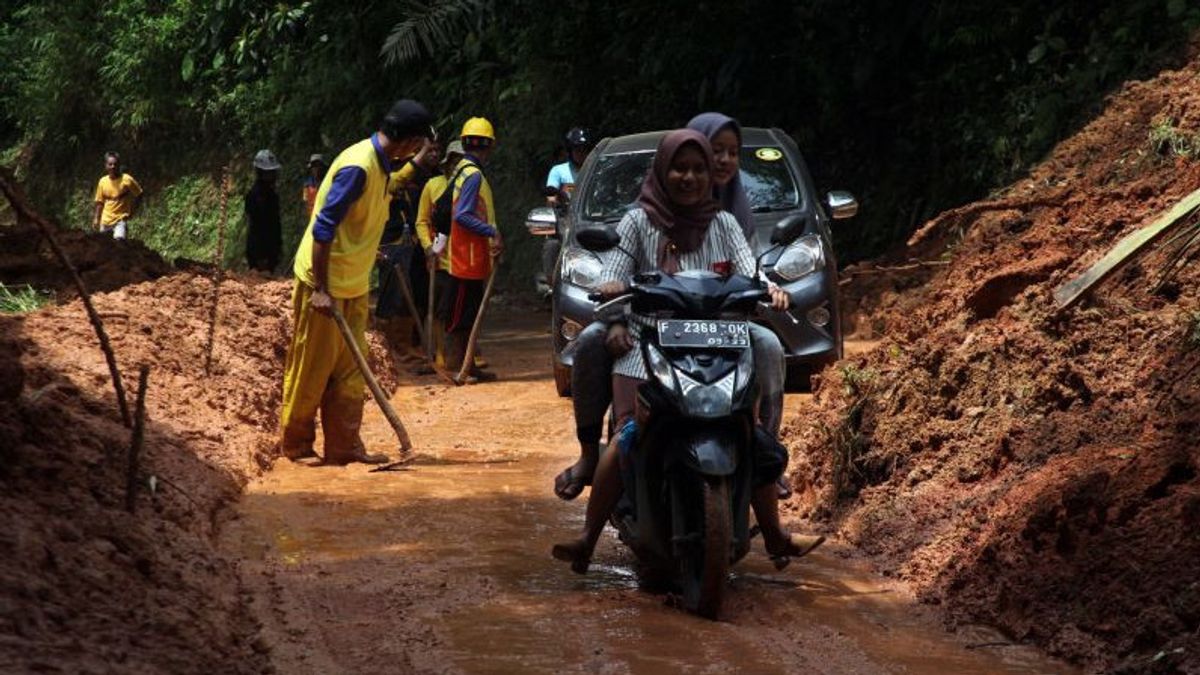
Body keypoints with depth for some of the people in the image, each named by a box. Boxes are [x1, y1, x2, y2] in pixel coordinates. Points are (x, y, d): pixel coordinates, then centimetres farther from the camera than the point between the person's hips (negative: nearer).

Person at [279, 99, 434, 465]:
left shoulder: (378, 163, 7)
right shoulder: (358, 167, -23)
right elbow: (323, 228, -24)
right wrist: (322, 290, -24)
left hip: (353, 286, 9)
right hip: (325, 284, -9)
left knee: (349, 371, 8)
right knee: (311, 368, 2)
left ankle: (344, 445, 11)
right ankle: (295, 445, 13)